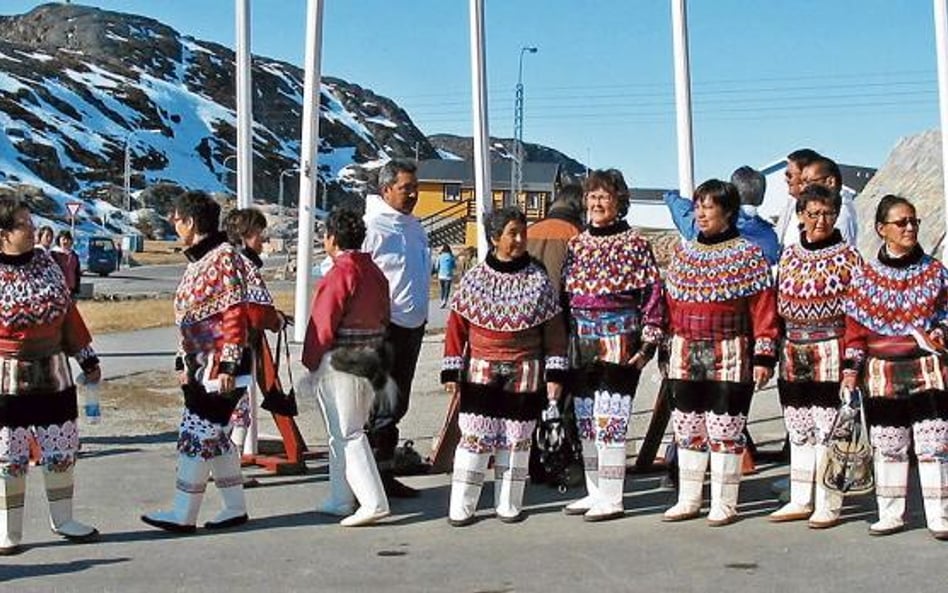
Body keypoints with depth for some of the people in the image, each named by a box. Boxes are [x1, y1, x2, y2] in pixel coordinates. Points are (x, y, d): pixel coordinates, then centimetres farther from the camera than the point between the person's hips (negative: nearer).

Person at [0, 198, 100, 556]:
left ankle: (63, 519, 26)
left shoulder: (45, 263, 5)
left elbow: (68, 313, 11)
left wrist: (87, 359, 13)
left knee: (61, 449, 11)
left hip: (53, 374, 5)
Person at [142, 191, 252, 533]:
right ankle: (235, 508, 20)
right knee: (214, 436, 12)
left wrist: (228, 366, -20)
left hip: (220, 366, -9)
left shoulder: (224, 257, -13)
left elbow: (235, 315, -17)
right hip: (199, 365, 9)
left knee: (197, 435, -6)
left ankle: (183, 515, 0)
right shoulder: (196, 260, 15)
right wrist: (184, 363, 20)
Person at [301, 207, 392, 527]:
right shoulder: (374, 272, 11)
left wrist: (311, 362, -7)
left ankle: (374, 502, -10)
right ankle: (342, 500, 23)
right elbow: (383, 318, 15)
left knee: (346, 435, -5)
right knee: (345, 432, 17)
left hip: (339, 364, -9)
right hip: (370, 362, 9)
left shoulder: (340, 273, -16)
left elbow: (323, 324, -16)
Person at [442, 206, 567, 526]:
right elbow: (456, 326, 4)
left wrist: (554, 374, 0)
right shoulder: (474, 279, 1)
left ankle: (509, 505, 19)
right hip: (480, 371, -1)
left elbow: (554, 331, 5)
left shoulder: (539, 280, 2)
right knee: (474, 436, -3)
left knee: (516, 438, 7)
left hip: (525, 373, 1)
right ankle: (461, 507, 4)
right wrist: (451, 371, 0)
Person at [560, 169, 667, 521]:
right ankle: (595, 492, 22)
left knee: (609, 421, -8)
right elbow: (564, 295, 16)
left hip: (618, 344, -6)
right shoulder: (576, 244, 13)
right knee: (585, 423, 10)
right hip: (581, 345, 6)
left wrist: (648, 343, -11)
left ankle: (611, 499, 0)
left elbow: (653, 294, -5)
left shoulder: (635, 244, -3)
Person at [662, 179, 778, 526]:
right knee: (687, 429, 10)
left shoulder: (748, 255, -2)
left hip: (729, 358, -5)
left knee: (725, 431, -1)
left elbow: (763, 309, -6)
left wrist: (764, 357, -11)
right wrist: (669, 352, 13)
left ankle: (724, 504, 8)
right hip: (686, 356, 5)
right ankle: (688, 500, 20)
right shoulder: (684, 253, 13)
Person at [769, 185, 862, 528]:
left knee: (828, 429, -2)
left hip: (831, 356, -5)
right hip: (794, 357, 5)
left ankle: (828, 506, 6)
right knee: (798, 431, 11)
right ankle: (800, 501, 21)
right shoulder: (788, 256, 10)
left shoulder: (848, 257, -3)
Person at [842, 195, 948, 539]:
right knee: (887, 447, 7)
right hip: (882, 375, 1)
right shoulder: (866, 278, 3)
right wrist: (851, 369, -2)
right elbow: (855, 329, 3)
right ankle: (890, 514, 18)